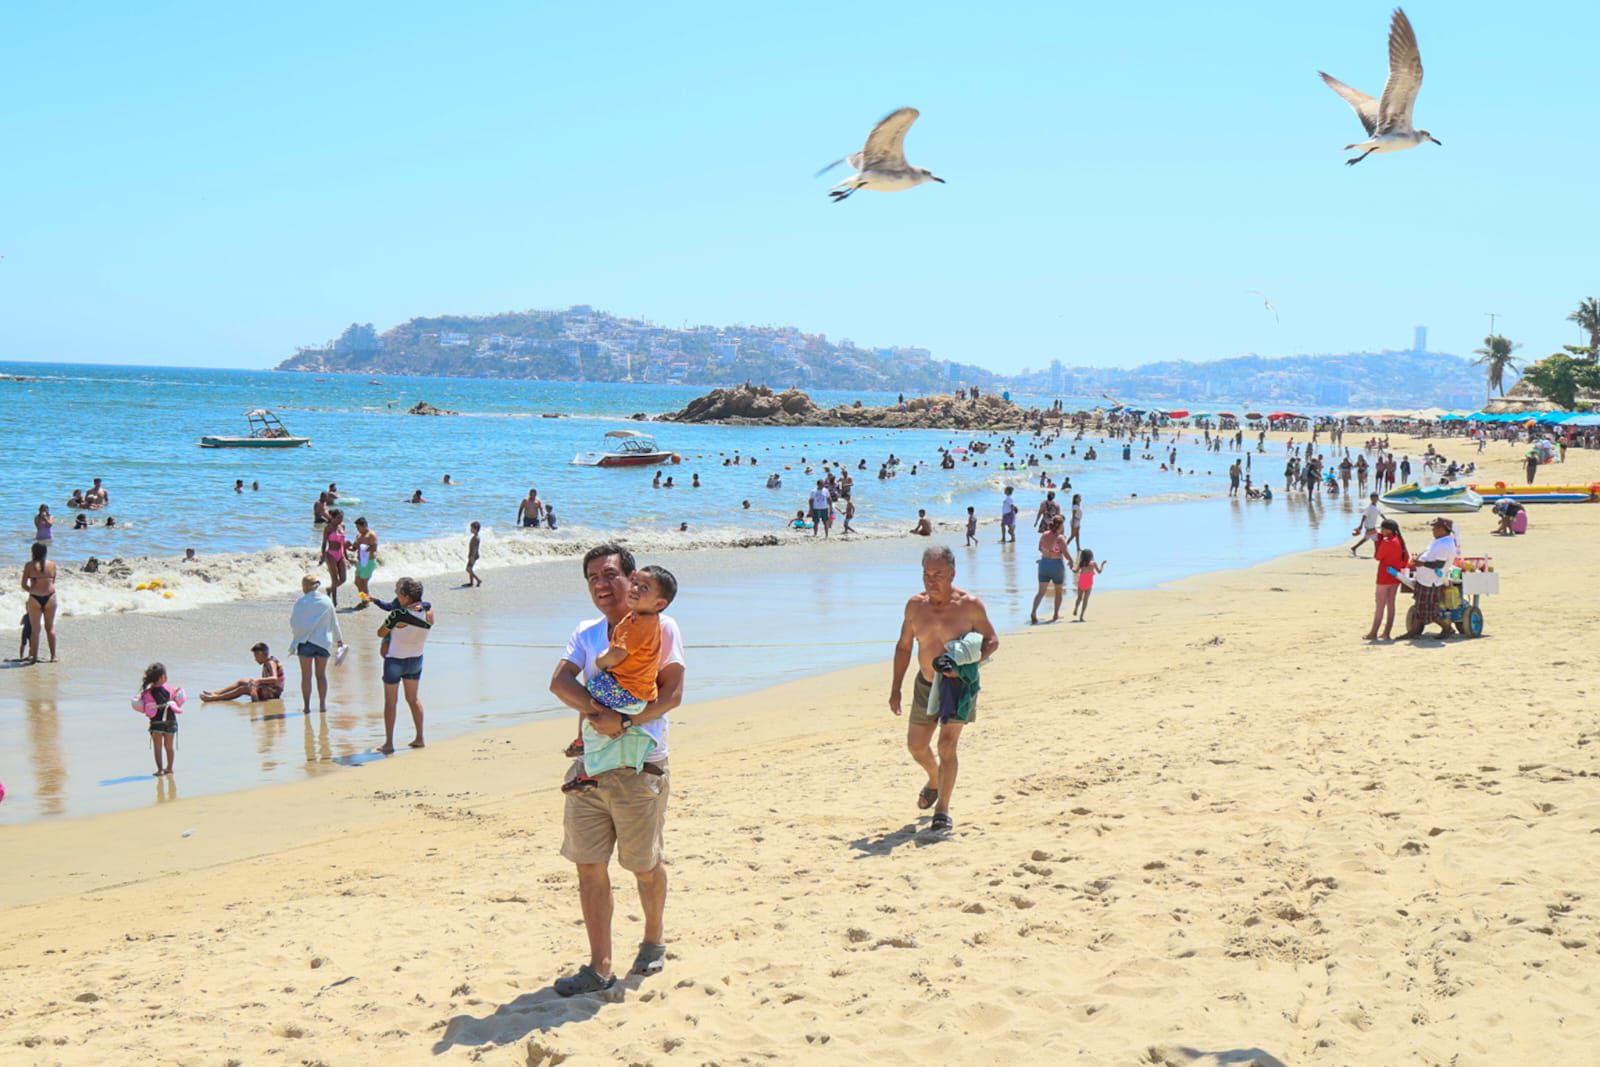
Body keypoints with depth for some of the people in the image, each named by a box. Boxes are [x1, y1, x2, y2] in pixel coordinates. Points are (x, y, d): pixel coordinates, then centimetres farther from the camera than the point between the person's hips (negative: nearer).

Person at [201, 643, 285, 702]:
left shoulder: (271, 663, -19)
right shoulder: (267, 663, 11)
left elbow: (274, 679, -36)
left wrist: (259, 680, -39)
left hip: (273, 692, -10)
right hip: (269, 689, 10)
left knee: (243, 689, -16)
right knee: (241, 681, 12)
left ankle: (214, 698, -15)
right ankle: (215, 693, 7)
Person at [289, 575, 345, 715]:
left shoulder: (301, 602, -10)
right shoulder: (327, 601, 0)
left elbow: (294, 623, -6)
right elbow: (334, 623, 8)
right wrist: (339, 639, 20)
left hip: (305, 641, -3)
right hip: (323, 641, 3)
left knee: (306, 676, 4)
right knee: (321, 674, 12)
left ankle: (307, 706, 5)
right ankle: (322, 704, 11)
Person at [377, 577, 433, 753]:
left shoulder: (398, 615, -25)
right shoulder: (428, 612, -12)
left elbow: (381, 633, -12)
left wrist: (388, 622, 7)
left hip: (395, 661, -5)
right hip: (416, 660, 5)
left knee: (390, 702, 6)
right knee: (413, 699, 20)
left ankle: (389, 743, 8)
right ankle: (419, 738, 23)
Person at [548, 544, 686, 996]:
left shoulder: (659, 627, -2)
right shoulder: (586, 633, 12)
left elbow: (672, 693, -10)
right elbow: (560, 681, -3)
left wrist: (623, 721, -21)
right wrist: (598, 711, -21)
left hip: (640, 767, -4)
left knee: (646, 867, 8)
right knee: (589, 867, 2)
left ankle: (654, 942, 33)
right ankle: (600, 967, 9)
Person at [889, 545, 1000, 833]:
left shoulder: (969, 605, -14)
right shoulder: (915, 605, -3)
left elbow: (992, 641, -6)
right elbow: (903, 647, 8)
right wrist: (895, 689, 5)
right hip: (925, 684, 5)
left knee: (947, 744, -16)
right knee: (915, 746, 13)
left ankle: (942, 810, -8)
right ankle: (935, 781, 45)